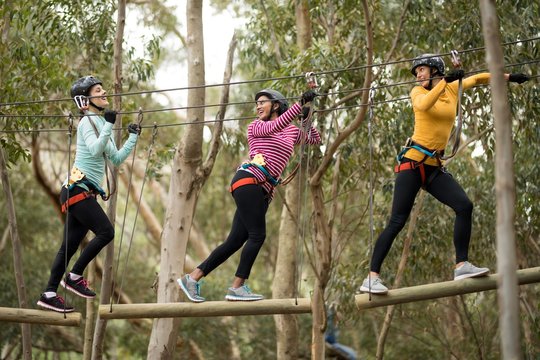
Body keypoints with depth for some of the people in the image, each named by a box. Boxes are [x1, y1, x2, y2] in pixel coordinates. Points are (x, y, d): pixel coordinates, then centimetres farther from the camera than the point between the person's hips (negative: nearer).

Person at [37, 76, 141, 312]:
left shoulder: (101, 123, 19)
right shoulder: (87, 121, -7)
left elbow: (117, 159, 20)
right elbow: (95, 150, -23)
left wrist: (133, 138, 18)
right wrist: (109, 126, -28)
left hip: (86, 192, 9)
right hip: (78, 189, -9)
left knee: (70, 245, 5)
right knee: (106, 232, -15)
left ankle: (49, 294, 6)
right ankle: (74, 276, -6)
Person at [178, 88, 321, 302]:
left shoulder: (292, 132, 25)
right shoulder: (256, 126, 9)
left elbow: (315, 139, 33)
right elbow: (274, 127, -11)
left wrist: (307, 118, 17)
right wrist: (301, 104, -19)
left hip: (262, 192, 6)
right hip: (248, 181, -6)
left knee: (235, 241, 0)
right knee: (257, 235, -16)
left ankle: (192, 278, 3)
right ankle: (237, 287, -15)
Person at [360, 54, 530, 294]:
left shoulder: (453, 88, 14)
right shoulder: (418, 92, 1)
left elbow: (478, 78, 29)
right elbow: (423, 105, -22)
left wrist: (508, 77, 29)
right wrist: (445, 81, -24)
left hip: (435, 168, 5)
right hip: (413, 163, -5)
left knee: (464, 206, -15)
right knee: (397, 222, -12)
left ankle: (462, 265, -14)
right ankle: (371, 278, -12)